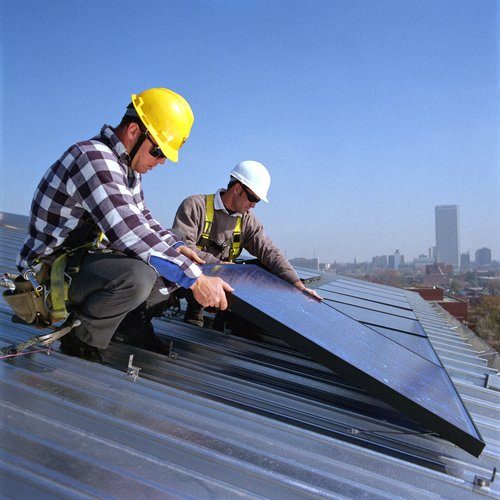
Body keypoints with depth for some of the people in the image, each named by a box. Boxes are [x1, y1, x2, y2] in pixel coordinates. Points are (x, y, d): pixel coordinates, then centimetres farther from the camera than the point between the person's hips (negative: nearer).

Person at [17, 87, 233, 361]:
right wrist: (195, 279, -35)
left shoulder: (128, 164, 5)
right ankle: (78, 344, -13)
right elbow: (128, 231, -36)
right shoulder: (93, 158, -26)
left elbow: (141, 216, 15)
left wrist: (175, 246, -3)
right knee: (137, 275, -37)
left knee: (175, 267, 3)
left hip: (87, 261, 9)